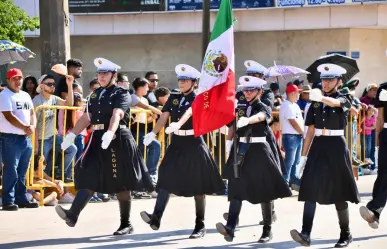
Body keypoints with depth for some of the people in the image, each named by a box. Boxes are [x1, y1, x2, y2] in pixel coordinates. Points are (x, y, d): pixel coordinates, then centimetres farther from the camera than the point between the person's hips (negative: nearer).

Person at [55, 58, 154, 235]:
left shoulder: (121, 94, -6)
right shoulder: (95, 94, 15)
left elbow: (116, 115, -23)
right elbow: (86, 118, 20)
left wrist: (109, 133, -39)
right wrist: (72, 135, 10)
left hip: (118, 141, -6)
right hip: (97, 139, 6)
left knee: (121, 184, 2)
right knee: (89, 177, -6)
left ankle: (126, 224, 12)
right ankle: (73, 214, -18)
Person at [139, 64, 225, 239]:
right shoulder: (173, 98, 9)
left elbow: (188, 113, -27)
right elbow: (164, 118, 0)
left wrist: (177, 124, -46)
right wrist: (153, 134, -17)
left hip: (193, 144, -4)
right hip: (176, 144, 4)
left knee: (198, 187, 2)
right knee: (166, 179, -12)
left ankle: (200, 226, 10)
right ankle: (156, 218, -24)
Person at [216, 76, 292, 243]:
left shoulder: (264, 108, -4)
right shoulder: (240, 108, 11)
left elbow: (259, 117, -29)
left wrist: (247, 121, -49)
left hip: (259, 151, -4)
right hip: (241, 150, 4)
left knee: (264, 191, 3)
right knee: (236, 189, -7)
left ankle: (267, 230, 12)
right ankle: (230, 227, -19)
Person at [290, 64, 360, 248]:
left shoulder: (343, 99, -2)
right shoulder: (315, 103, 10)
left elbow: (335, 103, -28)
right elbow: (310, 131, 11)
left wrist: (321, 97, -50)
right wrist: (303, 156, 7)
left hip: (336, 147, -3)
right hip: (318, 147, 4)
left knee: (338, 193, 4)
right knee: (310, 189, -10)